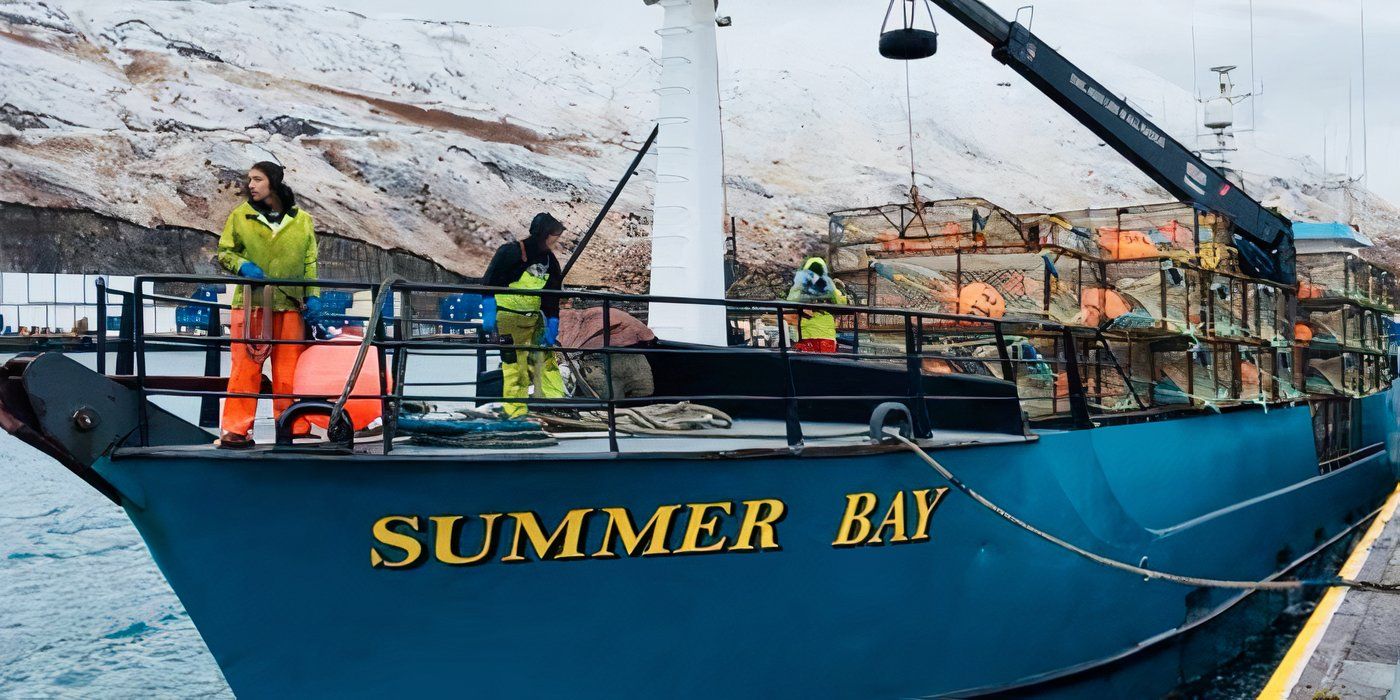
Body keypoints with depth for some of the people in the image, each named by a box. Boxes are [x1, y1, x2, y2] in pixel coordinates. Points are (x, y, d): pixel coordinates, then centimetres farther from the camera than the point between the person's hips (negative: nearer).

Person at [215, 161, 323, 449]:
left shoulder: (302, 220, 9)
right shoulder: (240, 215, 6)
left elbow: (310, 263, 12)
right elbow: (224, 252, 11)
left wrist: (313, 296, 1)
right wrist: (242, 266, -9)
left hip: (290, 304, 1)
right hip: (251, 302, -1)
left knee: (290, 370, 4)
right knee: (246, 366, -3)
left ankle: (296, 428, 13)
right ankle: (236, 430, 3)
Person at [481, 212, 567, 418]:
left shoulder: (550, 262, 8)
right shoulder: (512, 252, -13)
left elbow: (551, 299, 12)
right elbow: (489, 283, -14)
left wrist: (552, 326, 3)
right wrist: (488, 314, -19)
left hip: (533, 318, 7)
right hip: (507, 315, -7)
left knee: (546, 356, 3)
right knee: (513, 362, -7)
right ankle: (516, 410, -3)